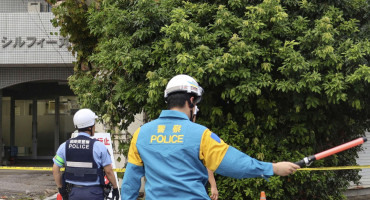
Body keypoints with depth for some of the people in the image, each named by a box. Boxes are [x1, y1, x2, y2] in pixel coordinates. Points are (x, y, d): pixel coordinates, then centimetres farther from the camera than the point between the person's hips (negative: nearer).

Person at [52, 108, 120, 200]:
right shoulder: (98, 146, -9)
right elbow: (108, 171, -7)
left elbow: (55, 170, 2)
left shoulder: (65, 146, 2)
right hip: (94, 192, -4)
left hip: (74, 192, 4)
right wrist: (115, 188, 7)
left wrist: (61, 189, 12)